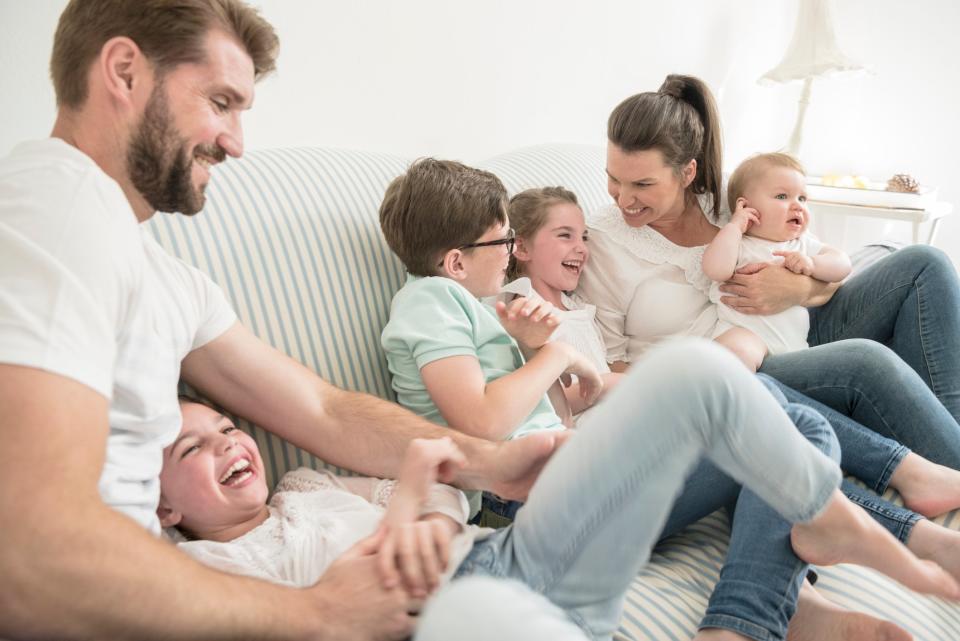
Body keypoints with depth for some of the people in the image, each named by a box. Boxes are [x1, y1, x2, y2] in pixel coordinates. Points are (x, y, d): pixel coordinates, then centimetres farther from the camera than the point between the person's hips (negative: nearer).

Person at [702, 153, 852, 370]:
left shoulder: (804, 243, 23)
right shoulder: (739, 243, 6)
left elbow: (843, 264, 15)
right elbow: (716, 269, -15)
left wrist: (812, 264, -5)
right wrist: (734, 226, -7)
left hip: (796, 339, 6)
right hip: (745, 330, -6)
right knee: (737, 351, -39)